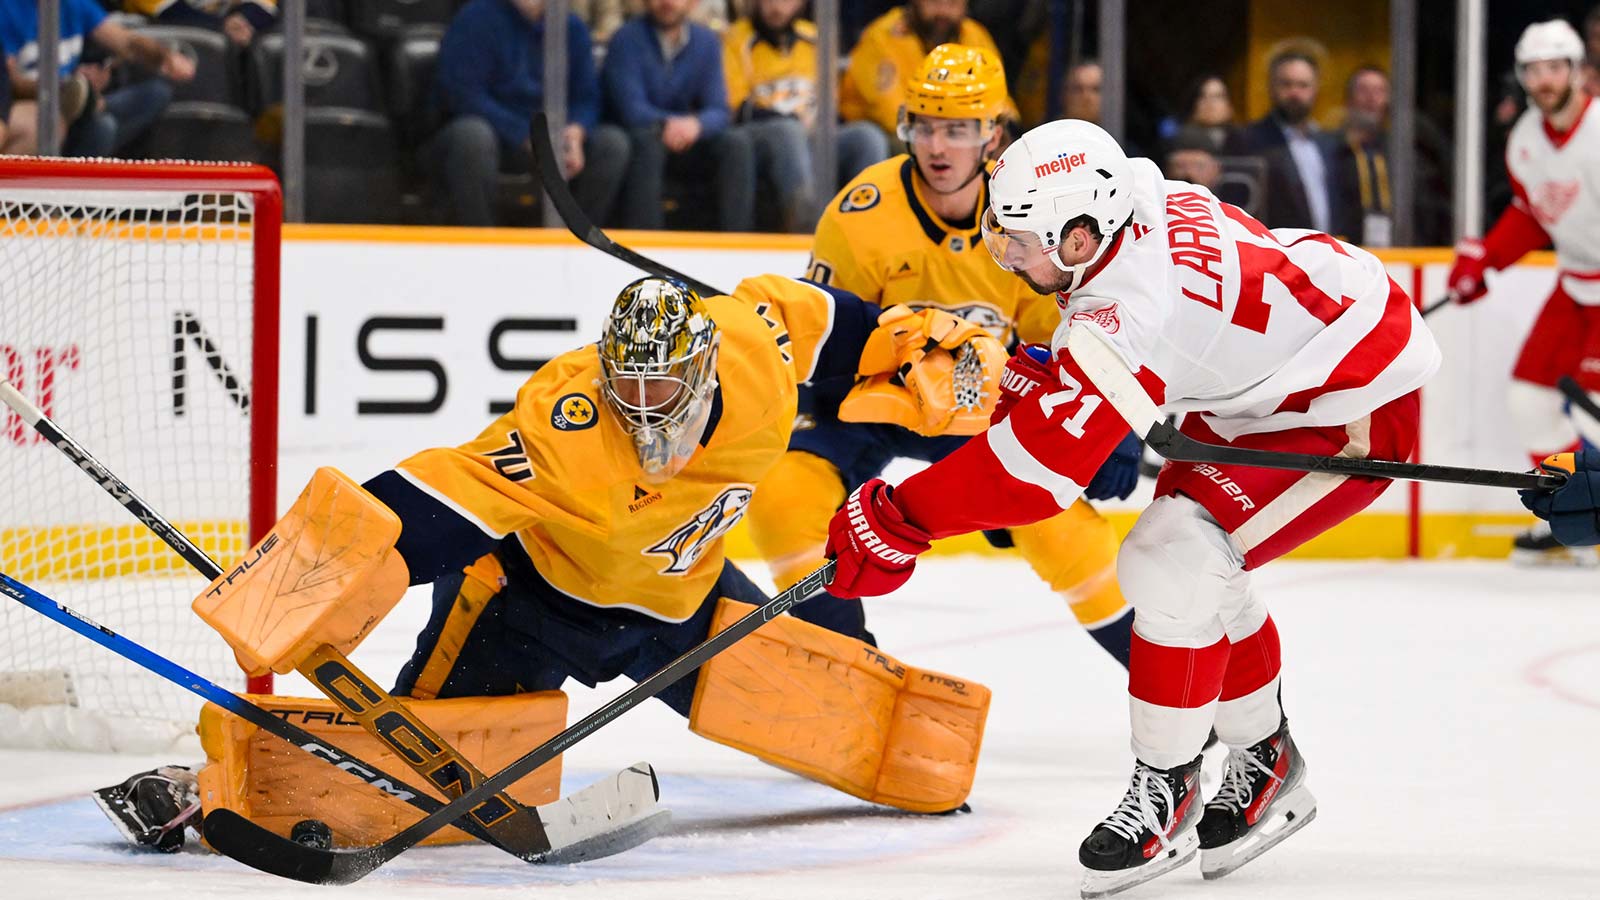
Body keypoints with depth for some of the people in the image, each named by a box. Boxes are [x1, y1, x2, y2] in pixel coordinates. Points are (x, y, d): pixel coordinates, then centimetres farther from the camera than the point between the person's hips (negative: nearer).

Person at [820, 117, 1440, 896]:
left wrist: (894, 521, -28)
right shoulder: (1147, 208, -5)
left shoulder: (1128, 312, -32)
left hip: (1356, 409, -11)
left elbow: (1037, 463, -33)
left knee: (1173, 559, -19)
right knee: (1193, 556, 15)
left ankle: (1166, 789, -6)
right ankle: (1265, 766, 29)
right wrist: (1034, 374, 4)